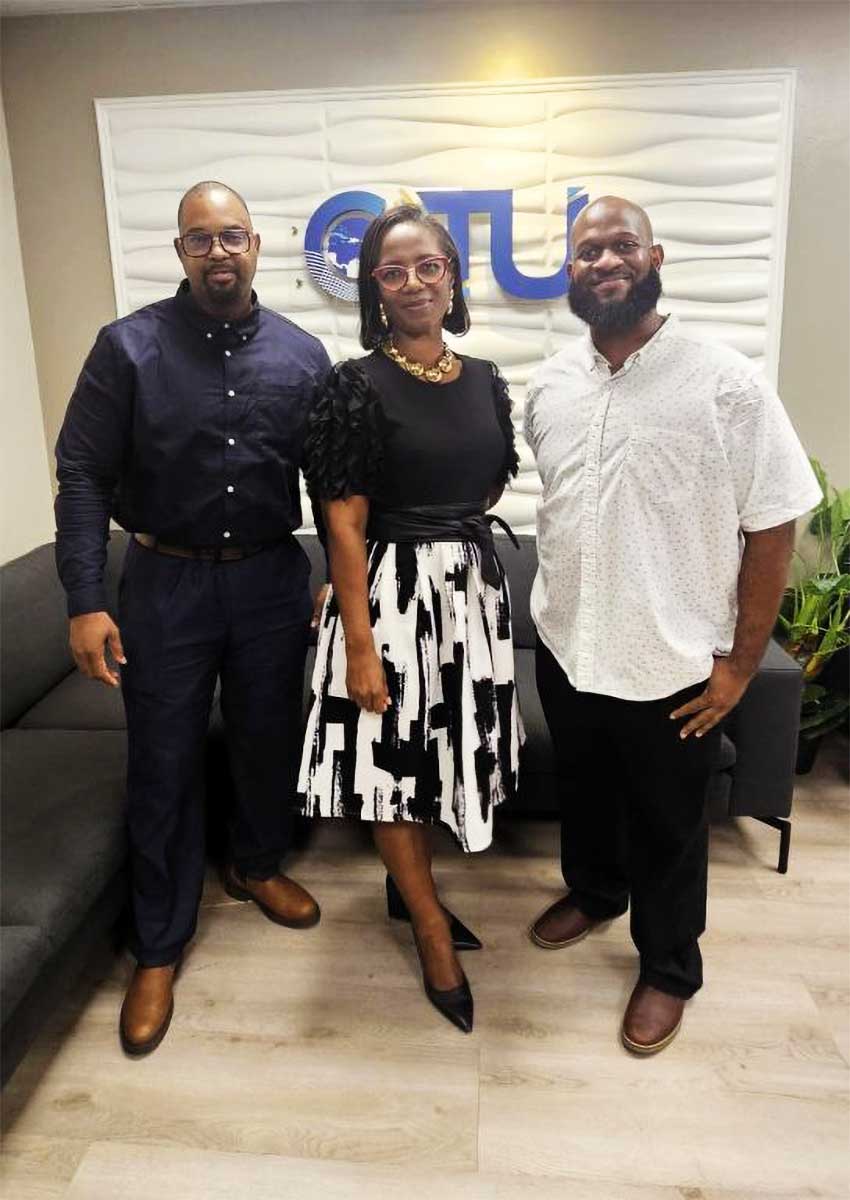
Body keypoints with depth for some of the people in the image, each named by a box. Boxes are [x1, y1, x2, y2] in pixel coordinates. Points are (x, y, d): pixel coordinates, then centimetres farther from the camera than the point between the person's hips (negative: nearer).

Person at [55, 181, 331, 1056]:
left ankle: (255, 866, 45)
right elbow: (83, 476, -6)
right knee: (163, 765, 6)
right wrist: (85, 601, -13)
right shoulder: (128, 347, -5)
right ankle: (159, 947, 25)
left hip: (273, 580, 3)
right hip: (165, 583, -2)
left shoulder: (301, 355, 2)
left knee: (271, 739, 15)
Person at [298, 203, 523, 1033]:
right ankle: (433, 930, 25)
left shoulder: (484, 380, 5)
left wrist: (443, 527, 9)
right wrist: (360, 644, -18)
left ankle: (406, 887, 40)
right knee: (392, 755, 4)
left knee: (443, 745, 16)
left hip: (470, 584, 6)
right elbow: (344, 525, -15)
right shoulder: (358, 386, -11)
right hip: (391, 588, -5)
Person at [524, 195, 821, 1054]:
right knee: (582, 793, 25)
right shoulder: (549, 384, 1)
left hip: (673, 664, -4)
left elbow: (772, 527, -11)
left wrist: (740, 662, -11)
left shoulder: (727, 384, -13)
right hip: (565, 650, 4)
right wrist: (555, 613, 11)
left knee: (667, 830, 15)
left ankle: (669, 968, 38)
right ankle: (593, 892, 53)